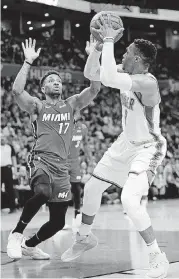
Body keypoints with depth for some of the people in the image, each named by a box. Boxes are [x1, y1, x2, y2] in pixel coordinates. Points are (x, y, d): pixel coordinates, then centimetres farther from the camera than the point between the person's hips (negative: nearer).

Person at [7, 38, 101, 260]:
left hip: (61, 166, 5)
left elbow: (94, 88, 0)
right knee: (42, 192, -38)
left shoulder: (71, 104, 14)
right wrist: (28, 62, -15)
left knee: (58, 221, 8)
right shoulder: (37, 106, 6)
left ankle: (29, 245, 35)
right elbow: (17, 90, -14)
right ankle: (16, 234, -19)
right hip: (41, 160, -5)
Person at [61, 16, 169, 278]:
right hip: (126, 142, 9)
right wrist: (99, 43, -12)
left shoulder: (147, 82, -33)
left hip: (148, 147, -9)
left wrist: (109, 41, -38)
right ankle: (85, 237, 40)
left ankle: (157, 257, -12)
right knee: (91, 188, 15)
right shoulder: (125, 71, -7)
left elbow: (107, 79, -45)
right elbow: (91, 73, 2)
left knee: (129, 199, -28)